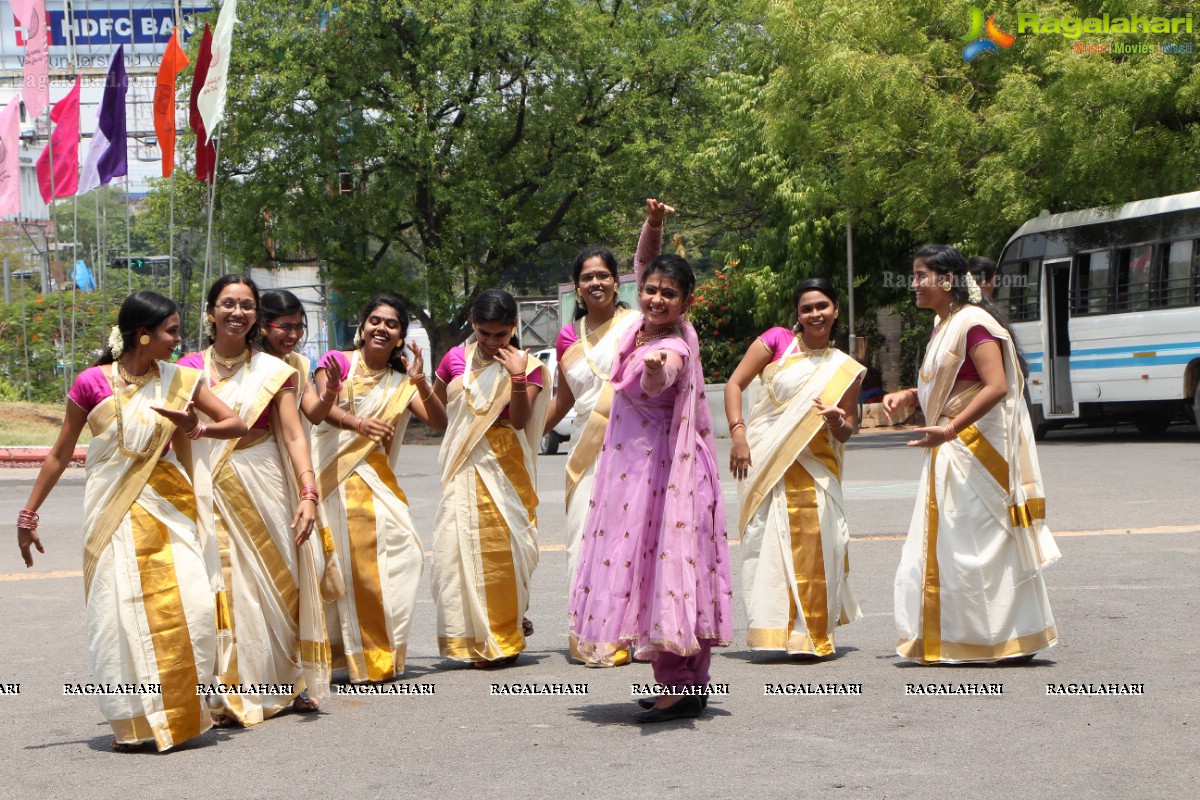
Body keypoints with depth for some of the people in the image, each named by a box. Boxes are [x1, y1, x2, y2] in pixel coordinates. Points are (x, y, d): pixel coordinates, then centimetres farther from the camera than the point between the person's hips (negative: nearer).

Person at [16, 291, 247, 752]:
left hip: (170, 509, 3)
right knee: (124, 612, -4)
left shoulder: (179, 380, 5)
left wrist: (198, 429, -16)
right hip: (116, 516, -3)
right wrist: (29, 515, 5)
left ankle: (181, 712, 9)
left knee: (191, 604, -8)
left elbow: (236, 424, 4)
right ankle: (134, 722, 7)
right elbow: (60, 455, 3)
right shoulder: (93, 383, -5)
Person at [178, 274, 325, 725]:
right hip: (210, 493, 0)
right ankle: (228, 697, 0)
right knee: (220, 588, -5)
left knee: (275, 583, 5)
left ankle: (288, 683, 19)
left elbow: (293, 436, -2)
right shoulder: (188, 368, 7)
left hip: (264, 491, 0)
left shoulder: (274, 372, 5)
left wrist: (308, 493, -13)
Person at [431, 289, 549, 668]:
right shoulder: (456, 359, 8)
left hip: (505, 466, -3)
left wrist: (518, 377, -21)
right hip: (463, 468, 3)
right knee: (459, 547, -2)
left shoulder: (527, 366, 0)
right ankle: (473, 639, 9)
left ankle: (502, 639, 7)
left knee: (502, 546, -4)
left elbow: (520, 420, -12)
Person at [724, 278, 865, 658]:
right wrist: (738, 434, -12)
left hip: (813, 468, 2)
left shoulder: (845, 369, 11)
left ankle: (813, 633, 7)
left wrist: (839, 423, -12)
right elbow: (735, 384, 0)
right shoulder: (778, 341, 4)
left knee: (817, 543, -7)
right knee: (768, 541, -5)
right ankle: (774, 630, 1)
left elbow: (846, 431, 12)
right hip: (765, 461, -2)